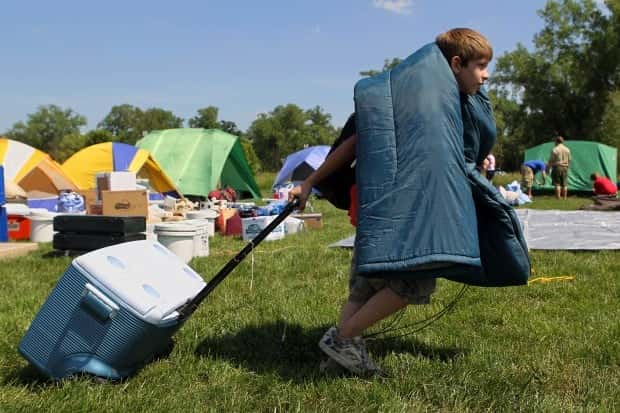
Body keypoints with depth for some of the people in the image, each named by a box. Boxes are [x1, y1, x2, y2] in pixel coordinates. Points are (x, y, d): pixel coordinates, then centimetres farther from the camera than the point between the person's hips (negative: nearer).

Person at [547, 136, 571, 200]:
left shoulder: (555, 149, -8)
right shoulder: (567, 150, 9)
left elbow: (551, 161, -8)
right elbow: (569, 160, 14)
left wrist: (547, 168, 2)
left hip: (557, 167, -5)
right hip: (565, 168, 5)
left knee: (557, 184, -3)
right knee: (564, 184, 7)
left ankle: (558, 198, -6)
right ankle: (564, 198, 9)